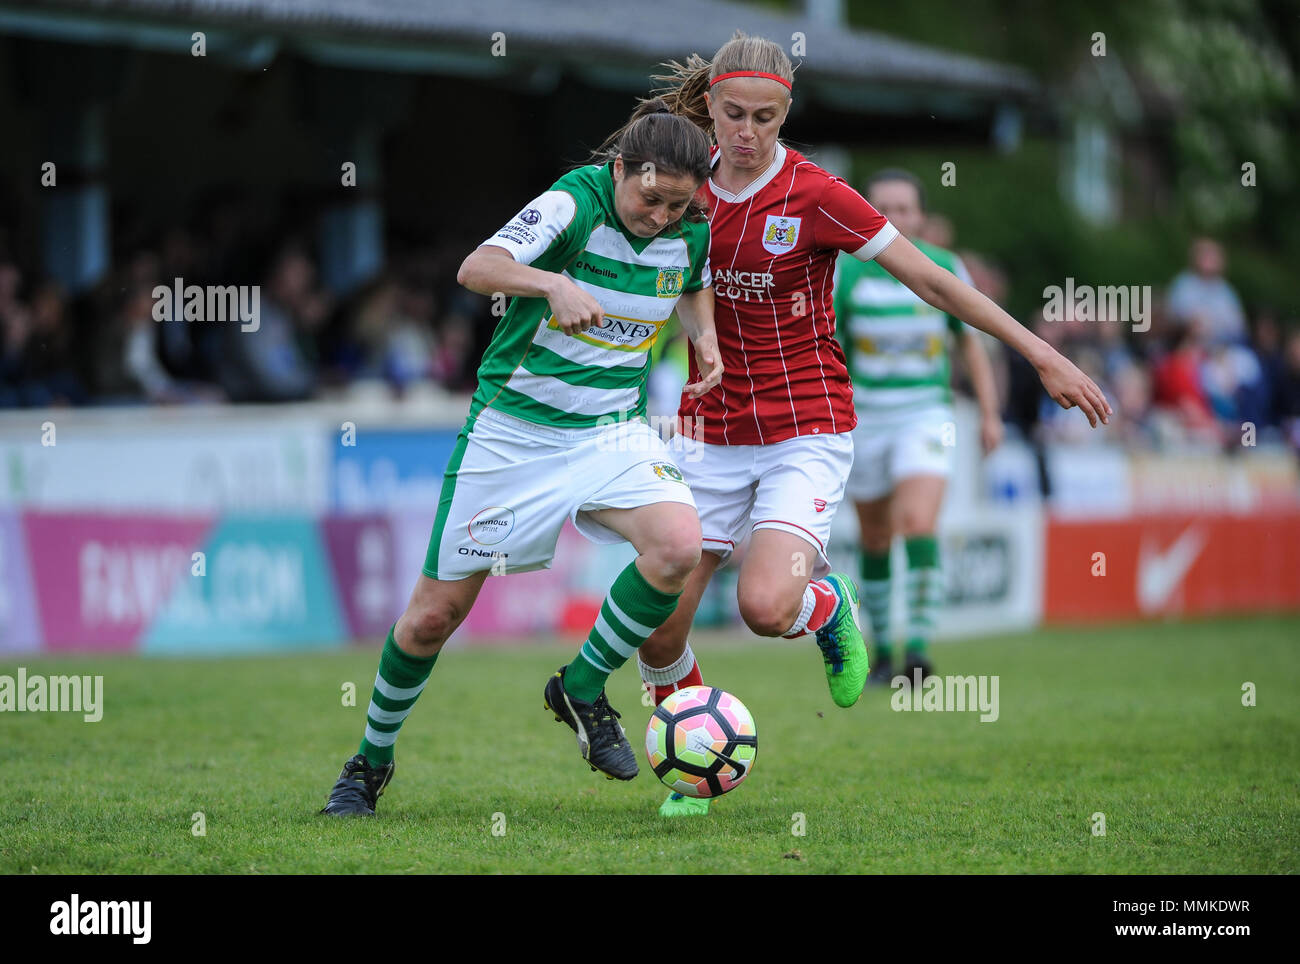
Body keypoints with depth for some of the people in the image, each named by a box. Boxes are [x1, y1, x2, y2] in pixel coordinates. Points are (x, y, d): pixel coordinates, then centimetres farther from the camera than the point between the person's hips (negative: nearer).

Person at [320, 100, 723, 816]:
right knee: (434, 615, 1)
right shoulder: (576, 202, -18)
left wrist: (704, 339, 2)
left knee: (678, 547, -26)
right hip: (512, 427, -4)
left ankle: (583, 688, -3)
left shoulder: (694, 232, -2)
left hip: (612, 428, 4)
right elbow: (476, 268, -31)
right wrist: (550, 283, -49)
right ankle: (371, 761, 25)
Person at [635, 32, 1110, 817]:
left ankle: (828, 603, 10)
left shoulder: (815, 194, -12)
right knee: (658, 628, -4)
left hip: (807, 433, -4)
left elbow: (934, 281, -9)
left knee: (765, 606, -27)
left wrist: (1042, 354, -10)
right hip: (713, 431, 4)